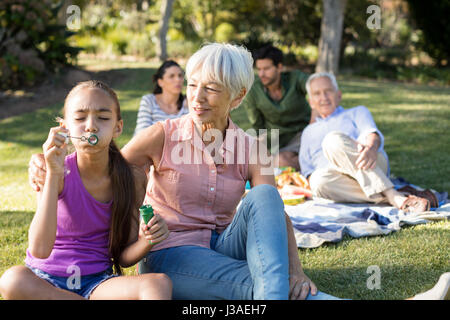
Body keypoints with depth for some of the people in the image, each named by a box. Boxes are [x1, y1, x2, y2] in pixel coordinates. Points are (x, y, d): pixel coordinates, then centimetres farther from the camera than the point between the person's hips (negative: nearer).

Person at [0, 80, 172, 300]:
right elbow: (39, 249, -25)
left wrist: (147, 241, -21)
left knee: (160, 283, -30)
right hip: (45, 281, 0)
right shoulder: (59, 171, -12)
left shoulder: (133, 179, -5)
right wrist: (53, 175, -29)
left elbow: (124, 257, 2)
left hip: (96, 282, 0)